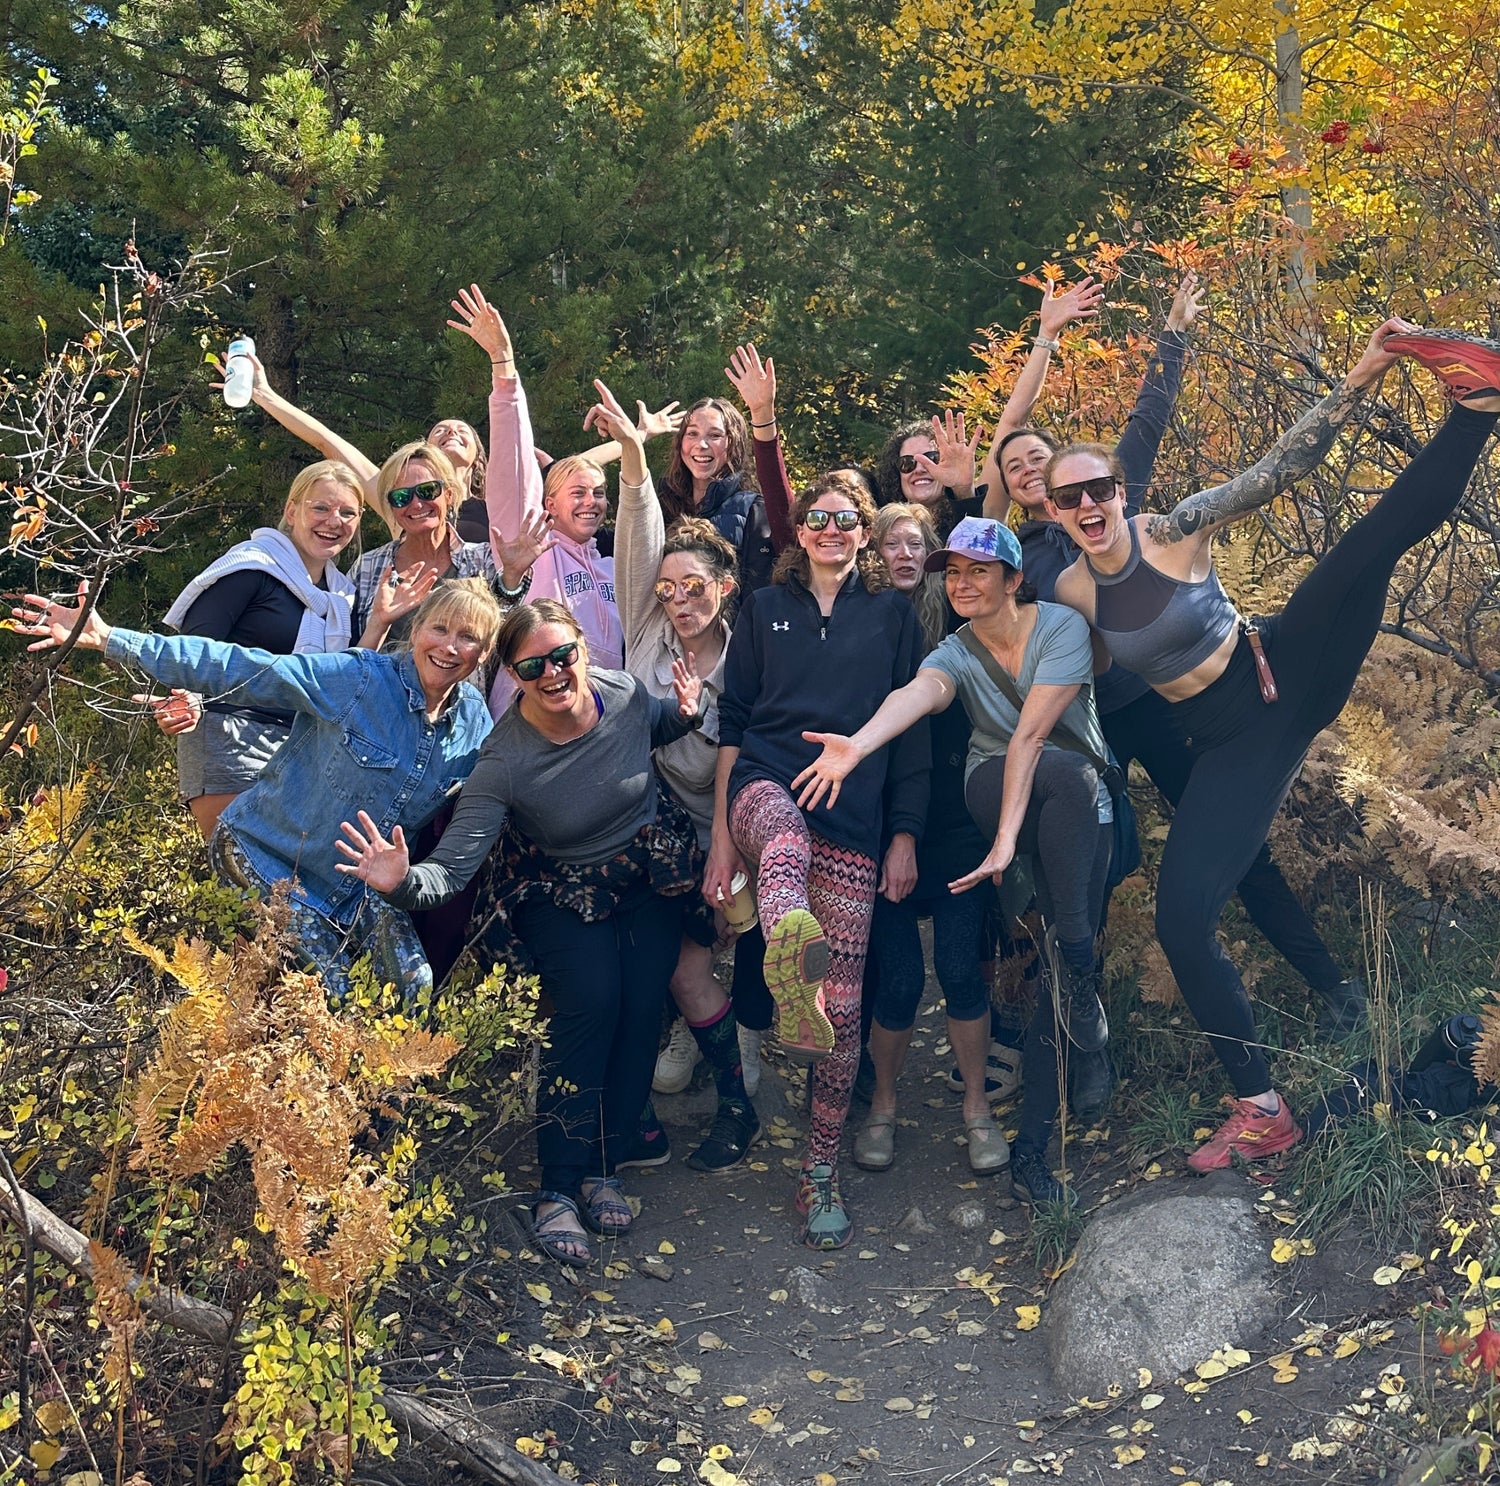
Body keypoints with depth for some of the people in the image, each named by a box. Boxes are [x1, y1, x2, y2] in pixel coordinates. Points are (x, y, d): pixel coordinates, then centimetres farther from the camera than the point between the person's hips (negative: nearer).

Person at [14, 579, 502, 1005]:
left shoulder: (476, 722, -4)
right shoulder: (356, 679, -20)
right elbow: (234, 669, -23)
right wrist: (109, 640, -29)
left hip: (358, 885, 5)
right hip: (271, 857, -5)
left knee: (415, 988, -7)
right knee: (324, 996, -12)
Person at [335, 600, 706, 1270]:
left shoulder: (624, 691, -18)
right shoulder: (504, 763, -28)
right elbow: (450, 867, -33)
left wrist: (683, 714, -12)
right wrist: (403, 882, -54)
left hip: (651, 872, 4)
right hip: (561, 892, -3)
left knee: (641, 1007, -11)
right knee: (589, 1002, -24)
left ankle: (600, 1166, 7)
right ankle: (557, 1190, -13)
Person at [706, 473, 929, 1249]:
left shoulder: (892, 613, 14)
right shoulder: (764, 607, 15)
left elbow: (909, 730, 11)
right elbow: (733, 723, 12)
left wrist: (905, 835, 5)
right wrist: (720, 836, 5)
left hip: (854, 816, 1)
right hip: (768, 786, 0)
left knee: (843, 1004, -3)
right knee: (786, 837, -41)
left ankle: (821, 1175, 11)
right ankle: (790, 967, -73)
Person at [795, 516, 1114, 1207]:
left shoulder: (1061, 627, -12)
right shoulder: (955, 653, -5)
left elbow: (1031, 733, -22)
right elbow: (917, 693, -29)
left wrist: (1008, 839, -30)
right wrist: (857, 744, -51)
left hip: (1083, 814, 0)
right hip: (990, 793, 0)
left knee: (1070, 953, -11)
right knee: (1069, 775, -34)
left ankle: (1030, 1150, -7)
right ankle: (1074, 963, -23)